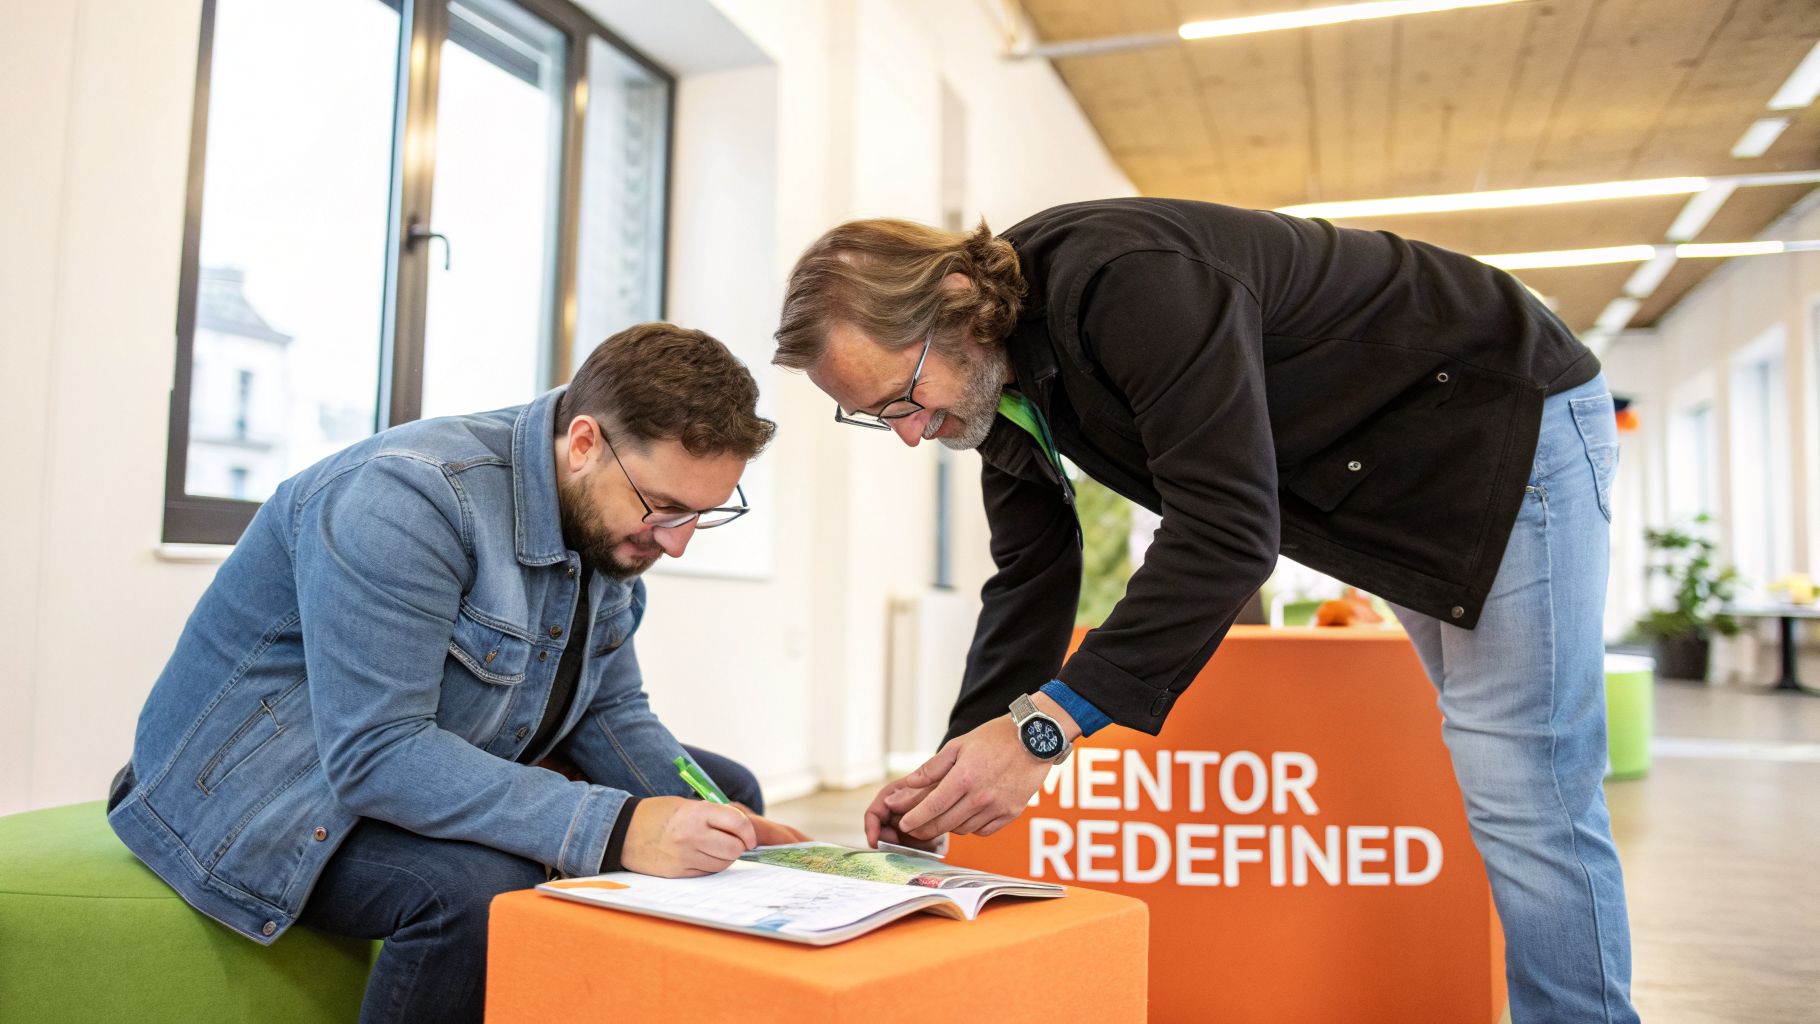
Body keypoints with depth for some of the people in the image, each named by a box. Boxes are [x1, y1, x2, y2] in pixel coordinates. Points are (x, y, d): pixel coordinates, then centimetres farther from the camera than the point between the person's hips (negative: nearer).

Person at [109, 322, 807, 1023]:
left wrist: (723, 825, -12)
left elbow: (610, 709, 4)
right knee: (481, 883, -38)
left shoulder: (606, 518, -4)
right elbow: (374, 754, -35)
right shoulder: (405, 499, -30)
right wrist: (614, 828, -41)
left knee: (726, 788, 3)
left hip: (440, 778, 8)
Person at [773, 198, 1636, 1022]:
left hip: (1508, 420, -8)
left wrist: (1046, 723, -41)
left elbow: (1227, 528, -39)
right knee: (1500, 775, 15)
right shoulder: (999, 375, -6)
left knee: (1521, 791, -9)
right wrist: (955, 764, -11)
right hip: (1400, 484, 9)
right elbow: (1030, 579, -3)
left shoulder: (1129, 281, -35)